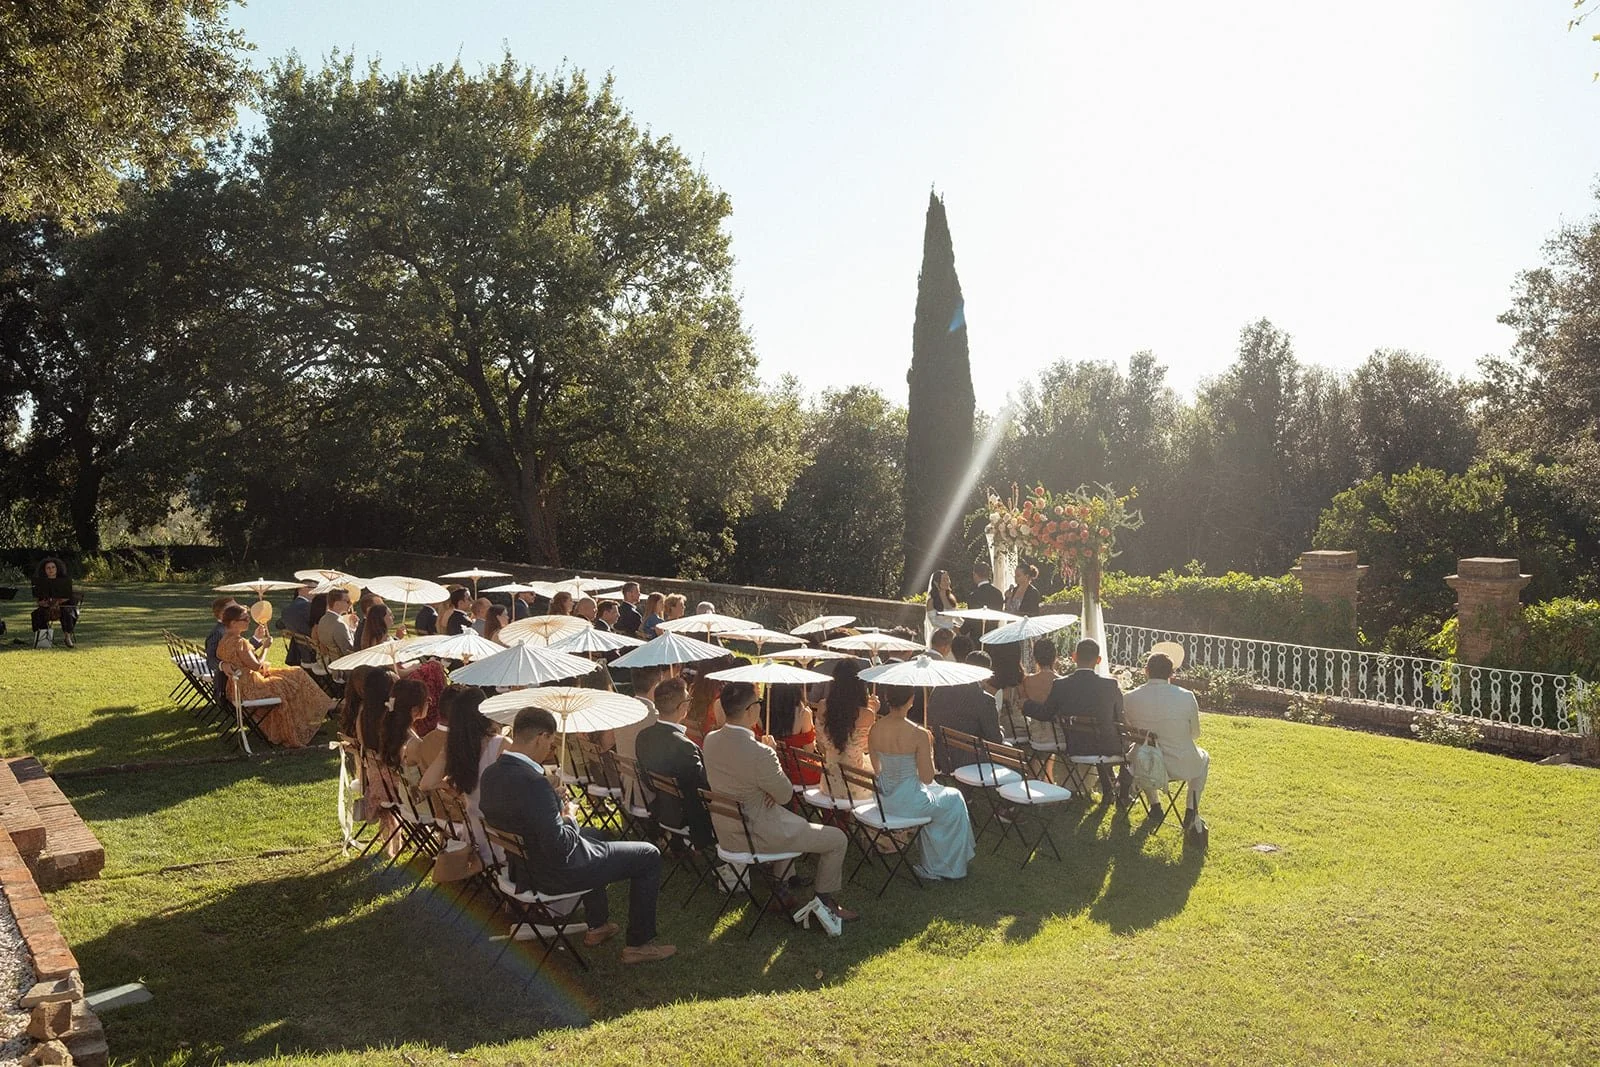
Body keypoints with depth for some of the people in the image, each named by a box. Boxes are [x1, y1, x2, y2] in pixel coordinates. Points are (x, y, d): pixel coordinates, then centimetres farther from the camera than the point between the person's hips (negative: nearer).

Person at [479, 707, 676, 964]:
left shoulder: (490, 774, -5)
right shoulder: (532, 782, -33)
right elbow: (560, 847, -30)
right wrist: (569, 819, -12)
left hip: (519, 865, 9)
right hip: (555, 874, -9)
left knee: (591, 835, 37)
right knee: (649, 855, 5)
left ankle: (598, 926, 43)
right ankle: (639, 943, 16)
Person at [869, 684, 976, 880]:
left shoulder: (875, 729, -8)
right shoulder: (918, 735, -25)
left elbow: (877, 770, 6)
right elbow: (927, 778, -16)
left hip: (884, 800, 6)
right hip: (909, 803, -6)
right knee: (954, 798, 25)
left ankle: (930, 866, 45)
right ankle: (952, 865, 40)